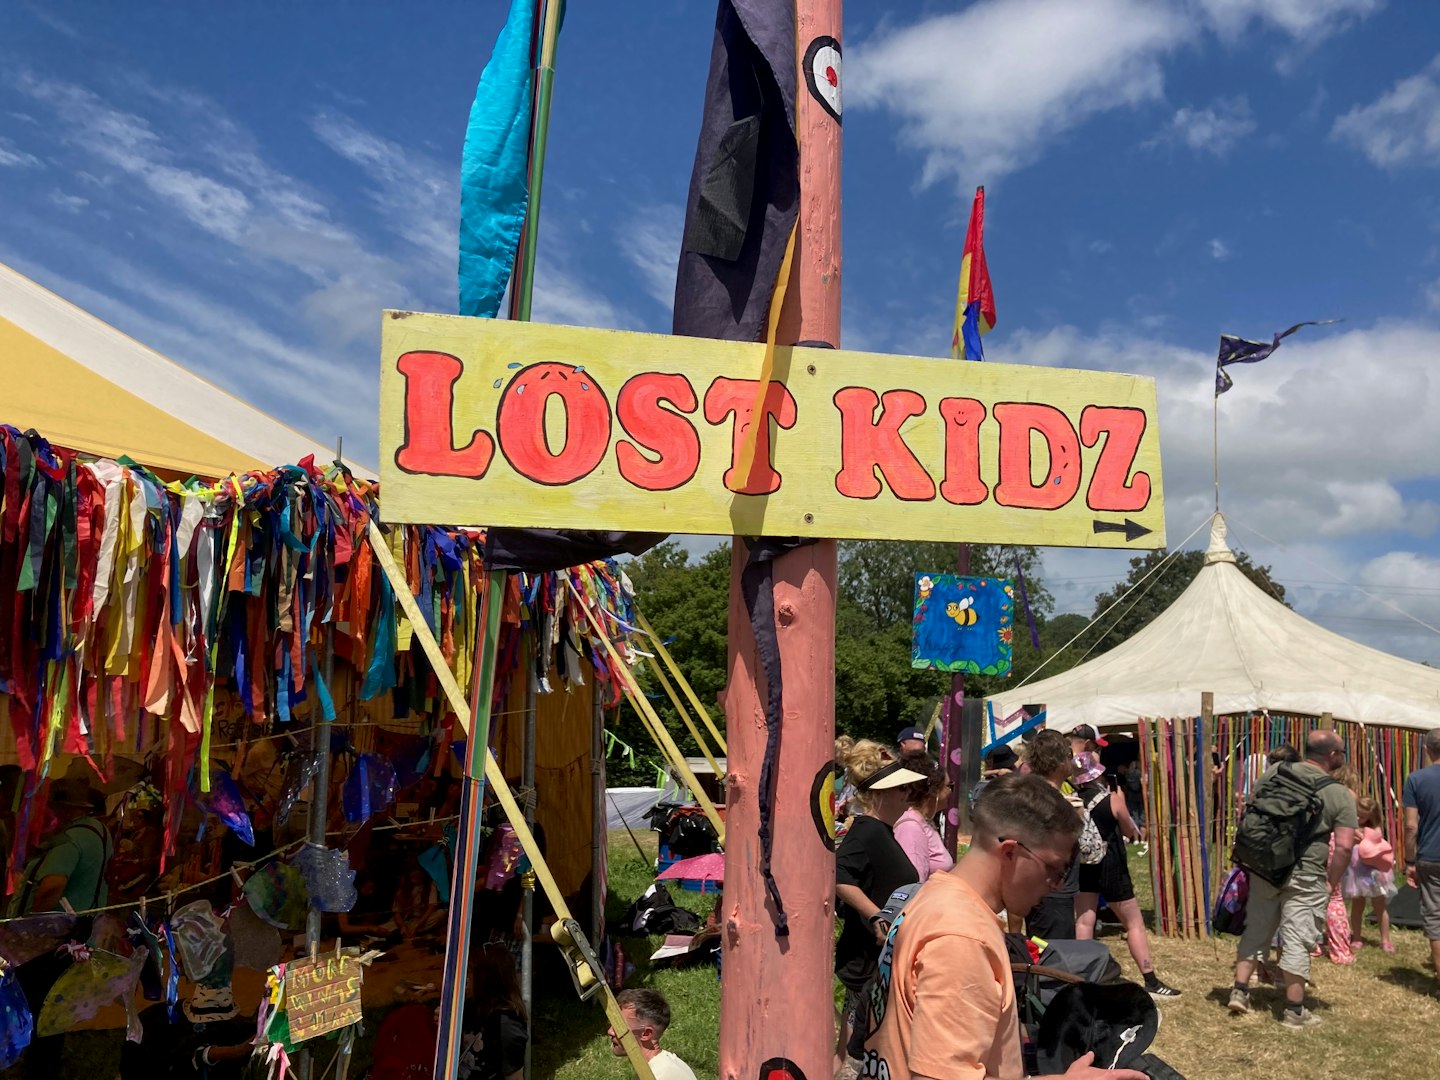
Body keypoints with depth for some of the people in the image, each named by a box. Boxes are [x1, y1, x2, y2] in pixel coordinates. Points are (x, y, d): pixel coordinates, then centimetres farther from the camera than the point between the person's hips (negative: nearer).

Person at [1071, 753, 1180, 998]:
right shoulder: (1112, 799, -13)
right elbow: (1130, 832, 1)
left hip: (1082, 866, 3)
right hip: (1110, 867, -3)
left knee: (1084, 921, 7)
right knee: (1134, 923, 6)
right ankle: (1151, 982, 8)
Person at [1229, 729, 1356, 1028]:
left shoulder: (1275, 771, 3)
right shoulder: (1340, 794, -6)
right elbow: (1344, 846, -12)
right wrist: (1331, 883, 0)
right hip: (1305, 877, -4)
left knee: (1256, 930, 16)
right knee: (1297, 941, 3)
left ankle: (1239, 991, 20)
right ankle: (1294, 1010, 12)